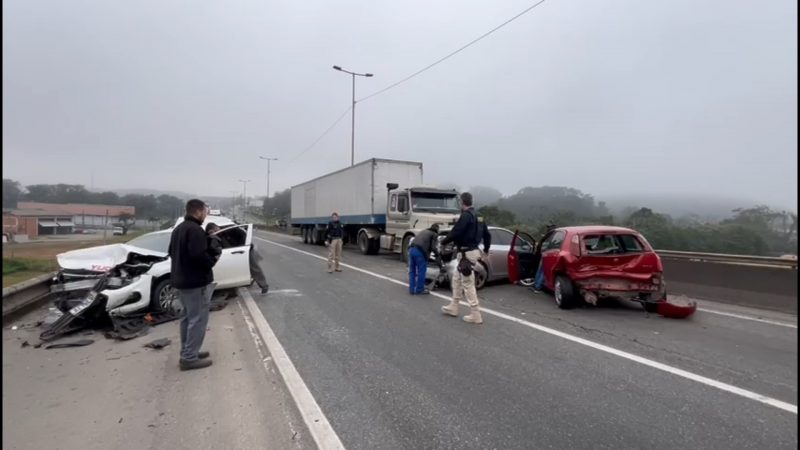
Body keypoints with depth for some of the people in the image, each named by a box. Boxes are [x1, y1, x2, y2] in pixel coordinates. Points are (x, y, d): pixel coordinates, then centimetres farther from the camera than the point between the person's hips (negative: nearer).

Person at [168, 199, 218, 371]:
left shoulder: (178, 229, 15)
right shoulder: (195, 230, -19)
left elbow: (172, 252, 20)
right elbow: (199, 255, -29)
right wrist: (212, 260, -12)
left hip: (181, 279, 11)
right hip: (196, 281, -11)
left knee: (188, 317, 18)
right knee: (198, 319, -4)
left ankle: (187, 353, 27)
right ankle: (189, 358, 0)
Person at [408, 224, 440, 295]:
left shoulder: (423, 231, 28)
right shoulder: (434, 234, 8)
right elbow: (433, 247, -1)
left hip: (411, 249, 7)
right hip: (420, 251, -7)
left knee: (412, 271, 14)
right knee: (421, 272, 5)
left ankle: (411, 289, 20)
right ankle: (419, 290, 12)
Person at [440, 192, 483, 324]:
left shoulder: (466, 215, -18)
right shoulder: (474, 215, 13)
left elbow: (456, 232, -20)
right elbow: (479, 232, 20)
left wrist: (444, 242, -4)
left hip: (467, 253, -10)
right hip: (471, 250, 10)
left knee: (468, 284, -5)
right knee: (457, 279, 19)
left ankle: (475, 315, 0)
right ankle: (453, 307, 28)